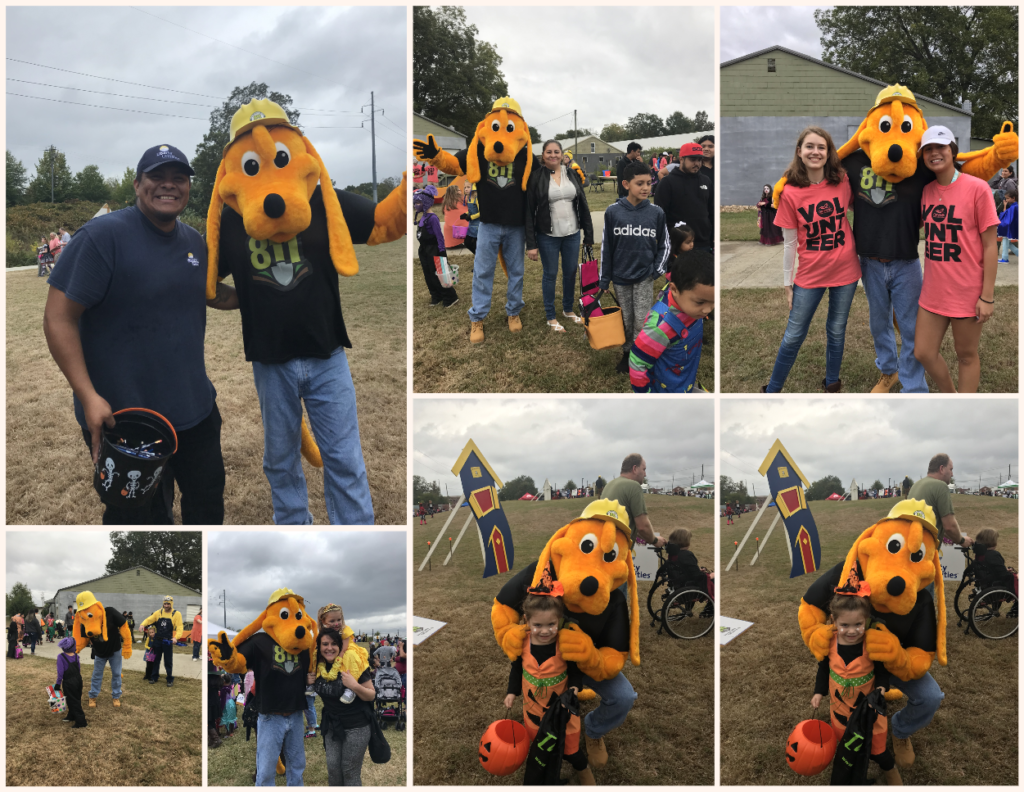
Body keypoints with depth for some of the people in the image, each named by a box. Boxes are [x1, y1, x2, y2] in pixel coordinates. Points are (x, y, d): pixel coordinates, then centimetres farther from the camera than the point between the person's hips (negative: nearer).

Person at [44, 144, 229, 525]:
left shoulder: (195, 242, 6)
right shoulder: (102, 236, -16)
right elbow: (59, 318, -17)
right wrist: (89, 397, -24)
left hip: (196, 408, 6)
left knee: (208, 500, 20)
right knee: (144, 518, 8)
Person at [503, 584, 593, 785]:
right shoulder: (522, 643, -16)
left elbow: (575, 670, -12)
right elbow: (517, 669, 2)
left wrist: (575, 686, -30)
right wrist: (512, 692, -4)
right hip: (533, 707, 3)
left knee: (569, 749, 9)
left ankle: (583, 772, 39)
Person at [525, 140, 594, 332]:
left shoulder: (572, 174, 4)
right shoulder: (536, 177, -7)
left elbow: (583, 205, 8)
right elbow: (529, 211, -8)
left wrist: (589, 234, 5)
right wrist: (531, 244, -11)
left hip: (572, 233, 4)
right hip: (548, 235, -4)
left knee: (571, 272, 13)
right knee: (550, 274, 6)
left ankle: (568, 310, 33)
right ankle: (551, 317, 18)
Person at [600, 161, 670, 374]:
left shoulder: (656, 213, -5)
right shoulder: (613, 212, -7)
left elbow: (663, 245, 7)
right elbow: (606, 246, 0)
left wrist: (657, 269, -7)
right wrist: (604, 280, 2)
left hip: (645, 278, 0)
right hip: (620, 277, 0)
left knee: (642, 321, -1)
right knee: (626, 321, 9)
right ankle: (626, 353, 27)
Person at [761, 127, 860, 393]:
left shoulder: (842, 182, -6)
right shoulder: (791, 193, -10)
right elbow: (789, 243, -5)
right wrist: (787, 283, -1)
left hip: (845, 270, 2)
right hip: (810, 274, -1)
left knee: (836, 332, 14)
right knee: (793, 337, 5)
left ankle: (832, 384, 32)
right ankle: (772, 390, 20)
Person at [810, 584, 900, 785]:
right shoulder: (829, 643, -16)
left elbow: (882, 670, -11)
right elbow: (824, 669, 1)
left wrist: (882, 687, -29)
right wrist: (819, 692, -3)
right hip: (840, 707, 3)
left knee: (876, 749, 10)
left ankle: (892, 775, 39)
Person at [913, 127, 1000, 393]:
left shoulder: (976, 188, -11)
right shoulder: (926, 191, 4)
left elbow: (990, 246, -10)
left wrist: (988, 296, -12)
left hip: (967, 292, -5)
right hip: (933, 291, 5)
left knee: (966, 355, 7)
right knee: (924, 352, 9)